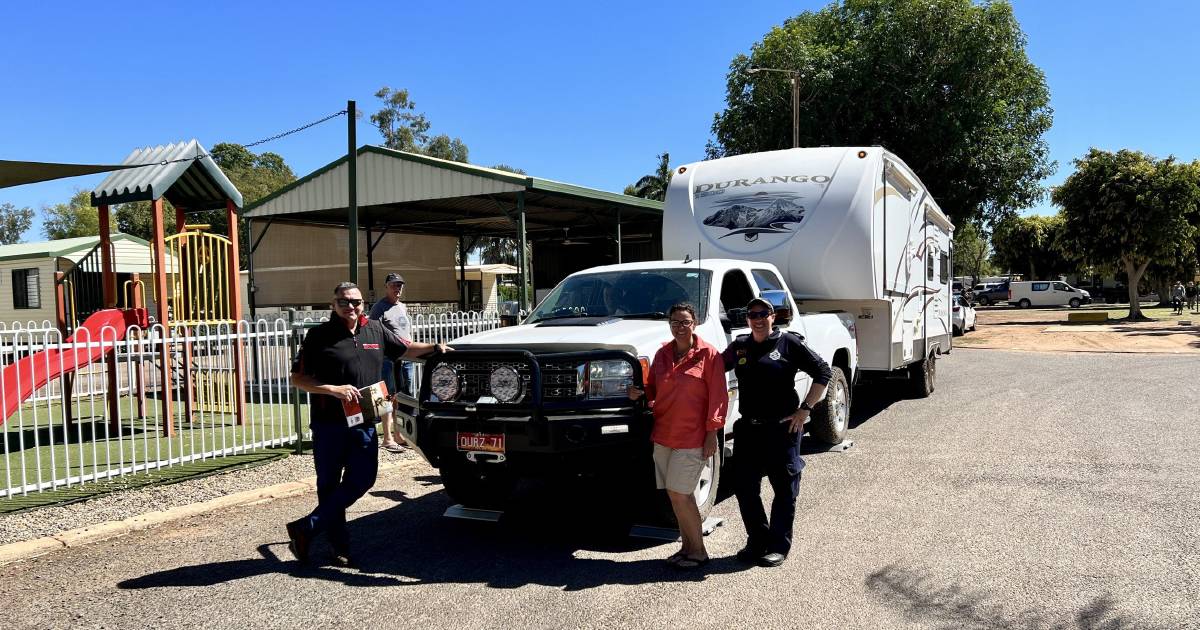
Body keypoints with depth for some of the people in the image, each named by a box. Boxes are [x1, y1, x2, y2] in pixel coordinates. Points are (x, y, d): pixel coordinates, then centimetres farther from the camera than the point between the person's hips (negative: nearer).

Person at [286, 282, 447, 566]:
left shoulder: (375, 330, 9)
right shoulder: (320, 335, -4)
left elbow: (404, 349, 24)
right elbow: (297, 378, -6)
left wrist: (434, 348, 11)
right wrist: (333, 389, -18)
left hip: (364, 422, 4)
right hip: (329, 424, -4)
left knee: (363, 479, 1)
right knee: (329, 485, 6)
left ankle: (305, 529, 11)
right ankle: (339, 546, 18)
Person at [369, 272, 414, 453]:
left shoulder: (403, 307, 19)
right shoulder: (379, 307, -5)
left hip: (406, 358, 8)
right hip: (389, 358, -8)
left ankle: (399, 435, 23)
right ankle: (387, 439, -4)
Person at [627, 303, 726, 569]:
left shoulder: (708, 354, -6)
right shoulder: (662, 353, 10)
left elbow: (717, 396, -7)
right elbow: (653, 388, 19)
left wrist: (712, 432, -12)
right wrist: (640, 393, -4)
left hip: (692, 437, -6)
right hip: (663, 435, 6)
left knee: (679, 494, -7)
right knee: (677, 495, 11)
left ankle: (698, 551, 8)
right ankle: (687, 547, 24)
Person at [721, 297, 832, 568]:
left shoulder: (789, 343, -3)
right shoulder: (739, 346, 9)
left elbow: (823, 372, -1)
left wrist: (805, 409, -6)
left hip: (782, 428, -4)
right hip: (747, 429, 4)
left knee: (785, 489, 4)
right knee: (744, 487, 8)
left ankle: (778, 546, 17)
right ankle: (757, 541, 24)